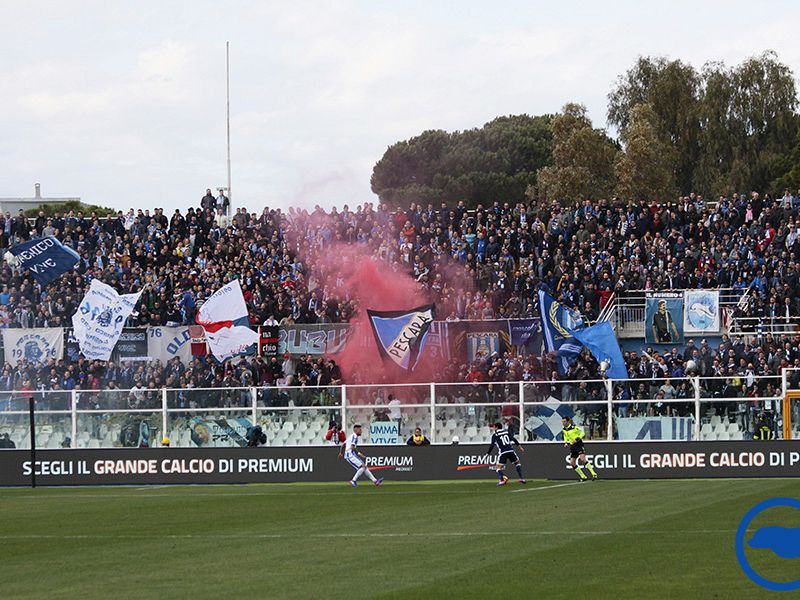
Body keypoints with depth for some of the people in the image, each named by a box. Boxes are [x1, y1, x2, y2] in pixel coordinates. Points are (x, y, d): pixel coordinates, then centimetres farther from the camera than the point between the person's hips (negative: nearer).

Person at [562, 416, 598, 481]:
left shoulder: (574, 427, -12)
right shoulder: (564, 430, 8)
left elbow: (582, 433, -9)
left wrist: (577, 439, -23)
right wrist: (566, 443, 8)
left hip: (578, 444, -7)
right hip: (572, 447, 7)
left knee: (583, 459, -23)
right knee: (572, 463, 0)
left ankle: (594, 474, -21)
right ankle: (583, 477, 10)